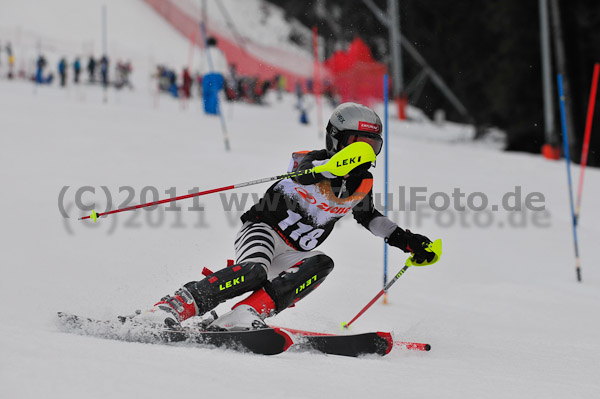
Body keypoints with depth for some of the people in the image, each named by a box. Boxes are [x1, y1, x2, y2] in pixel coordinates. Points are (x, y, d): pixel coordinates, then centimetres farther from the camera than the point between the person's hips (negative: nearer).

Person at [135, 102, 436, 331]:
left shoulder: (364, 184, 6)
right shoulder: (312, 160, -13)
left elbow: (369, 216, 28)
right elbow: (305, 173, -39)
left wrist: (405, 240, 17)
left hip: (291, 257, 6)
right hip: (261, 231, -6)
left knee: (321, 264, -28)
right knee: (254, 272, -37)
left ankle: (247, 314, -43)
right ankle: (172, 308, -40)